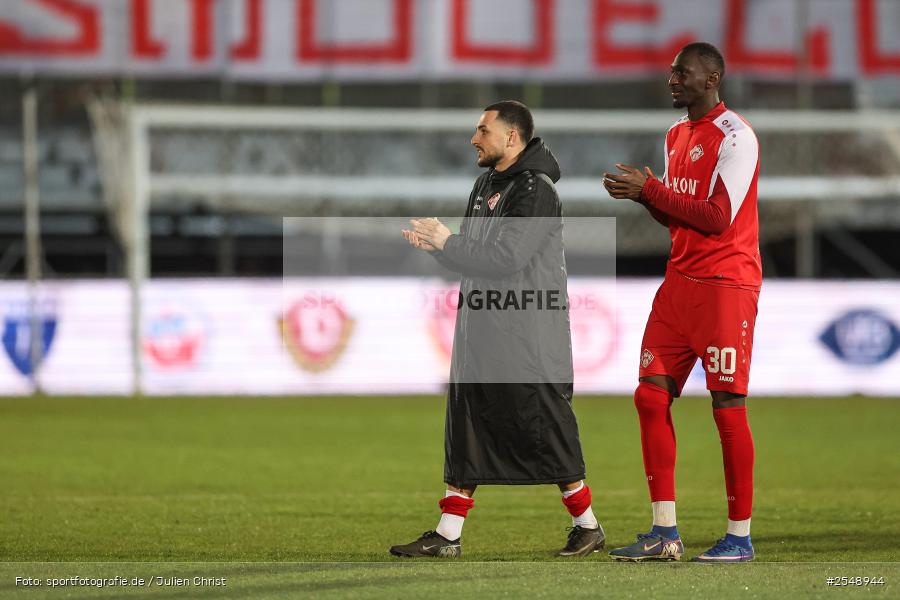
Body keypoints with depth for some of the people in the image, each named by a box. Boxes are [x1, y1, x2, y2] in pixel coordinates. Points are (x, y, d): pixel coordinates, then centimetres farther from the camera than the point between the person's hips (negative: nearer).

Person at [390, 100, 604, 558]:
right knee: (466, 433, 6)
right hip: (481, 332, 9)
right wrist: (436, 244, -2)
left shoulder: (535, 191, -14)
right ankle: (447, 536, 7)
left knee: (543, 430, -3)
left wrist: (447, 243, -17)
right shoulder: (486, 184, 15)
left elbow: (506, 257, -22)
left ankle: (588, 526, 9)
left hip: (528, 337, -9)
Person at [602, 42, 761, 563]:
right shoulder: (677, 135, 16)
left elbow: (717, 219, -19)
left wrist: (650, 189, -17)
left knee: (728, 407, -6)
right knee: (651, 396, 2)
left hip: (727, 284, -9)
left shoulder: (735, 136, -11)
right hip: (680, 281, 9)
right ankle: (665, 534, 6)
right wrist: (642, 194, 2)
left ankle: (740, 537, 1)